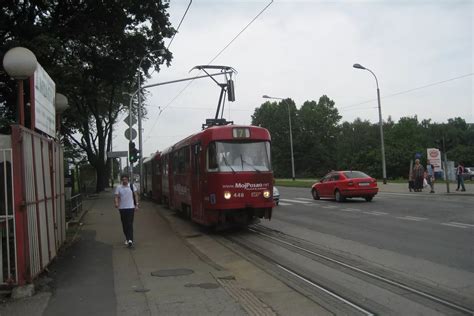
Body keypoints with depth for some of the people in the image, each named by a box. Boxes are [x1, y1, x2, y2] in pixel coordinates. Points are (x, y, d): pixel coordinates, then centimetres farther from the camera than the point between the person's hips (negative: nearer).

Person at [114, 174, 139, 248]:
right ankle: (127, 239, 23)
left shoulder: (132, 186, 2)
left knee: (130, 224, -10)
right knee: (124, 224, 9)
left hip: (131, 207, -2)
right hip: (122, 208, 2)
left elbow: (136, 195, 6)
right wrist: (116, 203, -23)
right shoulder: (118, 187, 2)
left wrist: (137, 205, -1)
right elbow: (116, 197, -3)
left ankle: (130, 240, -15)